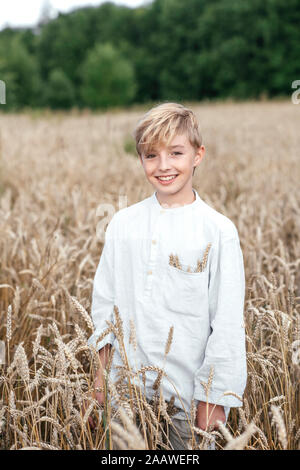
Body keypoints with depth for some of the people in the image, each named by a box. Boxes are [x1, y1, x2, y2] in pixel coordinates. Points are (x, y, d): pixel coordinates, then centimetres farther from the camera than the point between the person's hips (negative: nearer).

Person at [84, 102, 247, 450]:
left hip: (189, 395, -3)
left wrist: (215, 397, -8)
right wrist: (101, 371, 7)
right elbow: (104, 300, 9)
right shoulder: (122, 224, 4)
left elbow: (228, 324, -7)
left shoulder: (218, 231, -7)